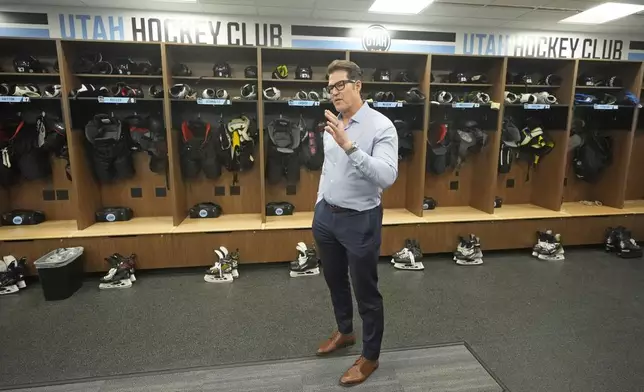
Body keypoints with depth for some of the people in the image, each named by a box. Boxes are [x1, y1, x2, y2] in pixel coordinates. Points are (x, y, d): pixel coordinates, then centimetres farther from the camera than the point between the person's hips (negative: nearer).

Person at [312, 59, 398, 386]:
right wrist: (319, 207, 17)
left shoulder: (381, 126, -16)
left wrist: (349, 146, -38)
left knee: (366, 291, 9)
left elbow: (388, 176, -30)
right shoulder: (331, 125, 6)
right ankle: (344, 332, 49)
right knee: (335, 282, 23)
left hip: (360, 220, -7)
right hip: (327, 215, 7)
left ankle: (370, 356, 31)